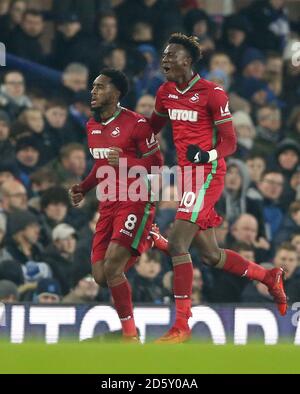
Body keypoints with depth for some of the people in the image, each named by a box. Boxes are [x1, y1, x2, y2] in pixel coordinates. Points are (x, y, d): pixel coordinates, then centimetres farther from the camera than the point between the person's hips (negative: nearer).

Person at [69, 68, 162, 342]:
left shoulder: (136, 124, -12)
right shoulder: (92, 126, 13)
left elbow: (157, 162, -10)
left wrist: (126, 162, -26)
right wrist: (83, 188, 11)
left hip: (135, 202, -8)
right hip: (108, 204, 8)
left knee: (112, 268, -18)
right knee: (101, 275, 2)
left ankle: (130, 334, -7)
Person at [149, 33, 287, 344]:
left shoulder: (212, 93, -11)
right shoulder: (166, 92, 10)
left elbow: (229, 143, -10)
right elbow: (153, 127, 27)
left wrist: (208, 154, -28)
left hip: (208, 174, -8)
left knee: (177, 243, -17)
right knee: (210, 255, 11)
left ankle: (181, 325, -13)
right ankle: (269, 277, 32)